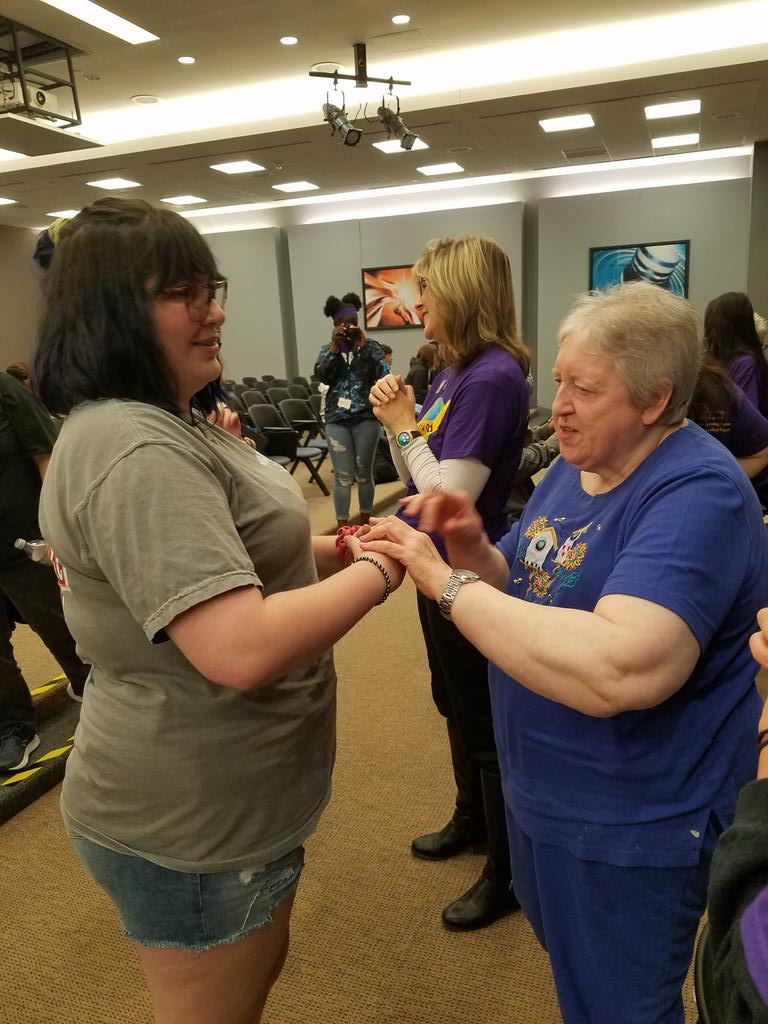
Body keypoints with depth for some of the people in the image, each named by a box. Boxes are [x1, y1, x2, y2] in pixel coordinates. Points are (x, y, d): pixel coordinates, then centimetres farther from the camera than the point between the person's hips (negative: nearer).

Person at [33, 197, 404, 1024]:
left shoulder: (165, 424, 7)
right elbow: (242, 649, -35)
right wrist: (379, 572, -22)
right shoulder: (135, 452, -28)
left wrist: (339, 548, 0)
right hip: (192, 822, -9)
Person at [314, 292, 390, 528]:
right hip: (336, 419, 1)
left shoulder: (371, 345, 4)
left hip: (366, 417, -1)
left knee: (364, 473, 7)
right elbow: (321, 376, -8)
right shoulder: (328, 349, 9)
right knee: (343, 476, 0)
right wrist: (335, 346, -13)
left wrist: (362, 345, -14)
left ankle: (365, 523, 22)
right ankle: (343, 527, 8)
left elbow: (383, 373, -11)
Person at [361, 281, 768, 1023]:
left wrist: (447, 582, -34)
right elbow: (529, 590, 5)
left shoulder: (698, 493, -26)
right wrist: (471, 549, -16)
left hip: (631, 824, -8)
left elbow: (619, 672, -40)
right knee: (567, 962, 31)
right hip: (545, 791, 8)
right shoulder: (577, 464, 1)